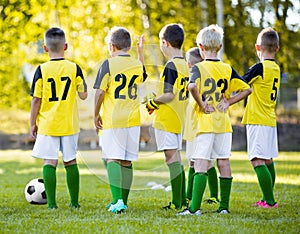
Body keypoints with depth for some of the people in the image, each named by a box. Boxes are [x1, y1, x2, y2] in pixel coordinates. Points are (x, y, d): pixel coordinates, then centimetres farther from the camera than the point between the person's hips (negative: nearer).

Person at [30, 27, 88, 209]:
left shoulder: (42, 70, -7)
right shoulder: (74, 68, -3)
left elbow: (36, 100, -5)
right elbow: (83, 95, 2)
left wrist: (33, 124, 4)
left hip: (47, 124, -2)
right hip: (69, 124, 2)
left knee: (49, 162, 1)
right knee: (71, 162, 10)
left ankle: (51, 203, -3)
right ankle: (75, 201, 14)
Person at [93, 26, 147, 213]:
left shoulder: (109, 64, -7)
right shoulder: (137, 65, 8)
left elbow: (100, 92, -11)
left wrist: (96, 114, 3)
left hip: (112, 120, -5)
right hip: (133, 120, 5)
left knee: (113, 159, -5)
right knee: (127, 161, 11)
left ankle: (118, 200, -19)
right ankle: (123, 201, 19)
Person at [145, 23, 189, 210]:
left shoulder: (171, 65, -15)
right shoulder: (185, 65, 11)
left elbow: (169, 95, -21)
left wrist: (152, 102, -5)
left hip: (166, 118, -9)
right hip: (179, 118, 9)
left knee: (172, 158, -7)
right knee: (176, 159, 14)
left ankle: (177, 203, -8)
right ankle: (182, 199, 16)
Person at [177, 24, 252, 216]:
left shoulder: (199, 68, -7)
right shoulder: (227, 69, 6)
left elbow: (192, 86, -27)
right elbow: (247, 89, 6)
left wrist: (202, 104, -14)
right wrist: (228, 102, 6)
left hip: (205, 123, -4)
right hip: (224, 123, 4)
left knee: (201, 164, -8)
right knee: (224, 163, 9)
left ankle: (195, 207, -13)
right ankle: (224, 206, 12)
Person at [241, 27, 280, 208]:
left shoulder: (260, 68, -13)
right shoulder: (276, 69, 10)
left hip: (257, 121, -9)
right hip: (270, 120, 9)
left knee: (258, 161, -10)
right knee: (268, 161, 15)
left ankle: (270, 201, -14)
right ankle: (268, 199, 22)